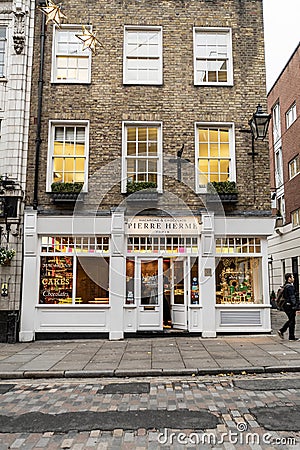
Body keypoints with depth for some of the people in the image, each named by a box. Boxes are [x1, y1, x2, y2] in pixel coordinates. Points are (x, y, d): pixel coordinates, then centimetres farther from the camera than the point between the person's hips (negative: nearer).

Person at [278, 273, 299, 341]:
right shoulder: (290, 286, -16)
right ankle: (291, 337, 6)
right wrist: (294, 307, -19)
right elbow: (292, 298, -20)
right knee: (292, 321, 0)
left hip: (285, 305, 10)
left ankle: (281, 331, 13)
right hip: (289, 306, -10)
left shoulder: (285, 286, 14)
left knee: (290, 320, 18)